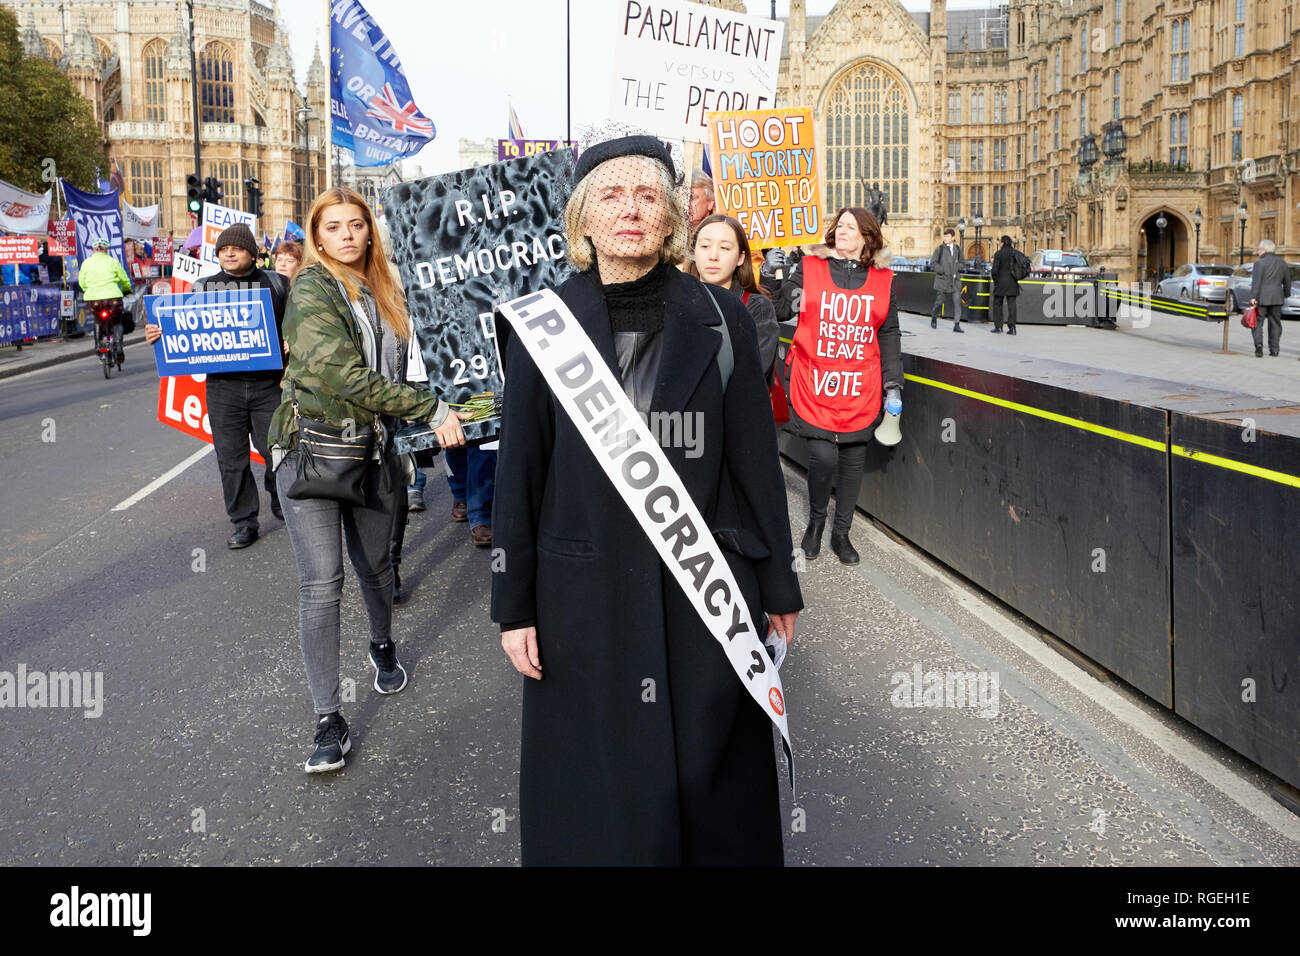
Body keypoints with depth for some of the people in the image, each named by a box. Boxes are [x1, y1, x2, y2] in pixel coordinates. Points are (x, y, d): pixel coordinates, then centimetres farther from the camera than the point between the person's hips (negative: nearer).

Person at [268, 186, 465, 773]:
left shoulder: (380, 293, 11)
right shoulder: (313, 290, -11)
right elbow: (342, 376, -21)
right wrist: (431, 408, -20)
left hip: (370, 449, 6)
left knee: (375, 565, 17)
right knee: (322, 583, -9)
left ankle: (383, 647, 46)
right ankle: (329, 722, -4)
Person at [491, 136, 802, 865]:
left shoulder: (719, 318, 0)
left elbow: (756, 458, 1)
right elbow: (519, 471, 1)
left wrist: (779, 587, 3)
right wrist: (514, 606, 1)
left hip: (705, 589, 0)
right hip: (584, 594, 0)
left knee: (711, 777, 11)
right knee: (597, 789, 12)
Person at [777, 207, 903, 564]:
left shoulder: (882, 279, 8)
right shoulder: (809, 267, 3)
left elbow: (889, 334, 11)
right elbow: (779, 311, 11)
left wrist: (893, 384, 6)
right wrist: (791, 300, -11)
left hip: (860, 390, 2)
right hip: (814, 384, -2)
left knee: (853, 460, 7)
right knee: (823, 456, -12)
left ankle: (841, 533, 25)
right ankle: (815, 521, 16)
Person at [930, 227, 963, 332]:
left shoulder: (957, 249, 9)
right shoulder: (940, 249, -2)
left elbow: (961, 262, 21)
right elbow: (933, 263, -4)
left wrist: (958, 267, -1)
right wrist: (943, 271, -13)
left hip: (955, 280, 3)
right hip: (943, 280, -3)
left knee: (957, 302, -6)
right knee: (939, 302, 5)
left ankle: (957, 325, -4)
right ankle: (934, 317, 33)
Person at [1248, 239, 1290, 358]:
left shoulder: (1260, 263, -8)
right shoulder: (1282, 262, 10)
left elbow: (1256, 281, -16)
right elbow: (1287, 280, 17)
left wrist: (1253, 297, -19)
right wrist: (1286, 293, 30)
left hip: (1261, 298, -5)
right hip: (1277, 297, 5)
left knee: (1257, 323, -1)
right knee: (1275, 323, 10)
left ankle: (1258, 344, -21)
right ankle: (1274, 349, 10)